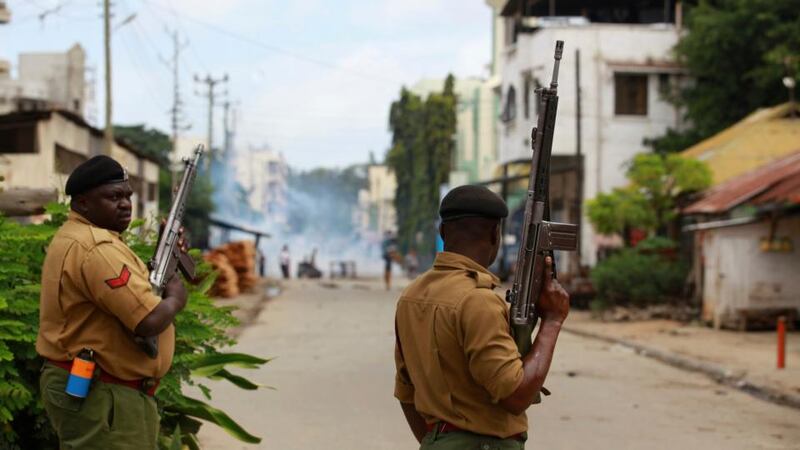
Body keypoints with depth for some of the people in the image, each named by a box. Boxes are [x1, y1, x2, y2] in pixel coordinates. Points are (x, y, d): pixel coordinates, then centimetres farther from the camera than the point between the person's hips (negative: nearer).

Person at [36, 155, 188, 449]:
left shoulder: (72, 237, 15)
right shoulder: (96, 247, -20)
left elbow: (122, 294, 19)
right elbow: (148, 321, -27)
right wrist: (175, 299, -6)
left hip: (81, 387, 11)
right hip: (101, 395, -11)